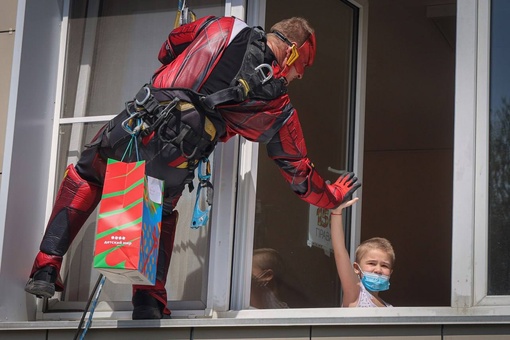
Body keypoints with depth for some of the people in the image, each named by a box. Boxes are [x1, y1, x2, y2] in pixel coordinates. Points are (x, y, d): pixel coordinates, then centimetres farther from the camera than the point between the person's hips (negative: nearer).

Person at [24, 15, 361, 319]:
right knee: (162, 216, 32)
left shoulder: (223, 27, 11)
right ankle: (150, 301, 18)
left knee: (84, 177, 29)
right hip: (172, 167, 0)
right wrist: (333, 195, 38)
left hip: (132, 128, 0)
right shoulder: (277, 106, 10)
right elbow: (299, 170, 21)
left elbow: (169, 47, 29)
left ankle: (46, 268, 19)